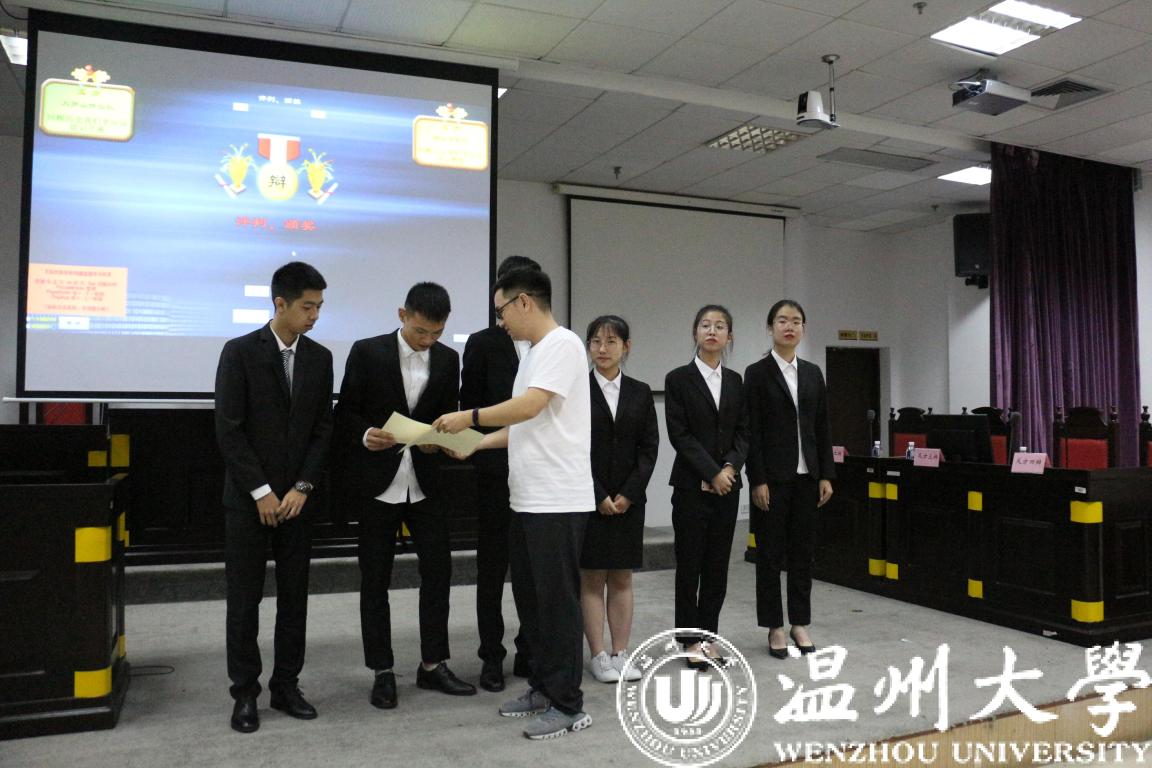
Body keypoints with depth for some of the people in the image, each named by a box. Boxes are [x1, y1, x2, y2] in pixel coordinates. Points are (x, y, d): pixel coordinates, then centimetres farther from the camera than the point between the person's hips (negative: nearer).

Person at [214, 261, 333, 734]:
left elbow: (323, 428, 4)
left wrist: (302, 487, -5)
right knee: (245, 597, 4)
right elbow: (228, 430, -10)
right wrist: (261, 492, -13)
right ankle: (245, 691, 16)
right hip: (248, 497, -3)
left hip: (296, 497, 3)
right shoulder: (240, 352, -6)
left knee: (294, 595, 8)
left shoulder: (319, 358, 5)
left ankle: (286, 685, 20)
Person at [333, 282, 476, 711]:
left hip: (424, 480, 3)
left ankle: (433, 665, 19)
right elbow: (345, 412, -3)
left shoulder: (447, 359, 4)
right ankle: (383, 672, 18)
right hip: (377, 482, -3)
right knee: (375, 579, 5)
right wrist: (366, 435, -23)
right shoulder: (367, 352, -7)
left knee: (438, 569, 4)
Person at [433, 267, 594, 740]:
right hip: (527, 500, 10)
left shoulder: (562, 344, -11)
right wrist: (474, 444, 12)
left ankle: (568, 705, 9)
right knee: (530, 597, 15)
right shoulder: (533, 353, 19)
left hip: (558, 502, -10)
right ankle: (544, 688, 28)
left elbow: (529, 406, -22)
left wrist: (469, 417, -12)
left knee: (557, 601, -2)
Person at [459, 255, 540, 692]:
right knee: (492, 570, 8)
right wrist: (484, 460, -7)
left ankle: (529, 653, 24)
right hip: (498, 475, -2)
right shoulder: (483, 344, -1)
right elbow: (470, 410, -1)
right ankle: (492, 658, 20)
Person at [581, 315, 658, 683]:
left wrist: (629, 493, -8)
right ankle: (598, 656, 11)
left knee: (622, 577, 8)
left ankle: (621, 653, 16)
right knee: (591, 578, 3)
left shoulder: (640, 392, 7)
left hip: (629, 498, 3)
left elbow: (649, 446, 2)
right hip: (589, 498, -3)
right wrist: (599, 497, -10)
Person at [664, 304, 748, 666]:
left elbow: (742, 432, 7)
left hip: (727, 486, 4)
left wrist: (731, 466, -10)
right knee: (690, 565, 2)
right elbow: (679, 434, -9)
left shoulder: (736, 381, 11)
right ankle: (691, 640, 12)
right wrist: (712, 473, -14)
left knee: (718, 565, 8)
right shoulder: (678, 379, -3)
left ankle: (708, 635, 18)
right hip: (691, 485, -4)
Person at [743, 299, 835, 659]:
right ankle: (774, 627, 14)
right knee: (770, 551, 3)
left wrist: (826, 475, 5)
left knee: (802, 549, 10)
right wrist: (757, 480, -13)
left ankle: (800, 623, 22)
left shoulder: (813, 372, 10)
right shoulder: (757, 372, -4)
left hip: (806, 475, 5)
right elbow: (751, 431, -8)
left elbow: (822, 427, 10)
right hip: (773, 476, -4)